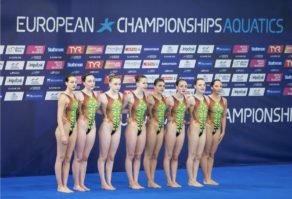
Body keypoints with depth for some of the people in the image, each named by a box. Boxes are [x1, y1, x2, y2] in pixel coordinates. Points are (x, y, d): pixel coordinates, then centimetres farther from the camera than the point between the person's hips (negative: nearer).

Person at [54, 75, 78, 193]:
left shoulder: (74, 96, 11)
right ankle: (60, 186, 4)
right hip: (64, 128, -8)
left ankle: (65, 185, 13)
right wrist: (63, 134, -22)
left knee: (68, 158, 9)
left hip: (73, 129, 8)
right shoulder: (63, 97, -13)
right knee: (60, 158, 0)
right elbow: (59, 117, -18)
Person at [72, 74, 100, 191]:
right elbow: (78, 111, -12)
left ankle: (82, 183, 15)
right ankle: (76, 184, 4)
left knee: (85, 157, 10)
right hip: (82, 125, -7)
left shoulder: (95, 95, 10)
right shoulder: (80, 95, -10)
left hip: (92, 127, 7)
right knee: (78, 157, 0)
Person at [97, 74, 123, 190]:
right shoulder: (103, 96, -13)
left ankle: (109, 182, 15)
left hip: (117, 128, 6)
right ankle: (103, 183, 7)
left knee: (111, 157, 10)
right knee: (103, 156, 3)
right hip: (106, 127, -6)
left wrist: (119, 114, 3)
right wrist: (105, 115, -6)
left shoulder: (121, 96, 5)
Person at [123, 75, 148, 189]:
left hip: (142, 128, 6)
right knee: (130, 155, 2)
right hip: (132, 127, -6)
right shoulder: (130, 96, -13)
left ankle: (136, 181, 13)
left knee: (138, 156, 9)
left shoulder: (145, 95, 4)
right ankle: (131, 182, 7)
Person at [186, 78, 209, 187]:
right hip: (194, 128, -6)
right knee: (192, 155, 0)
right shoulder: (192, 99, -9)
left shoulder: (206, 99, 9)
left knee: (198, 156, 8)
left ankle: (194, 179, 13)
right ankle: (191, 180, 4)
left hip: (203, 129, 6)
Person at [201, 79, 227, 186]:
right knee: (206, 153, 1)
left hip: (217, 129, 6)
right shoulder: (207, 99, -9)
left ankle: (209, 178, 13)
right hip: (208, 127, -6)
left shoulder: (224, 100, 8)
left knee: (212, 154, 10)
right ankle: (206, 178, 3)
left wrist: (223, 131, 9)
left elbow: (223, 116, 12)